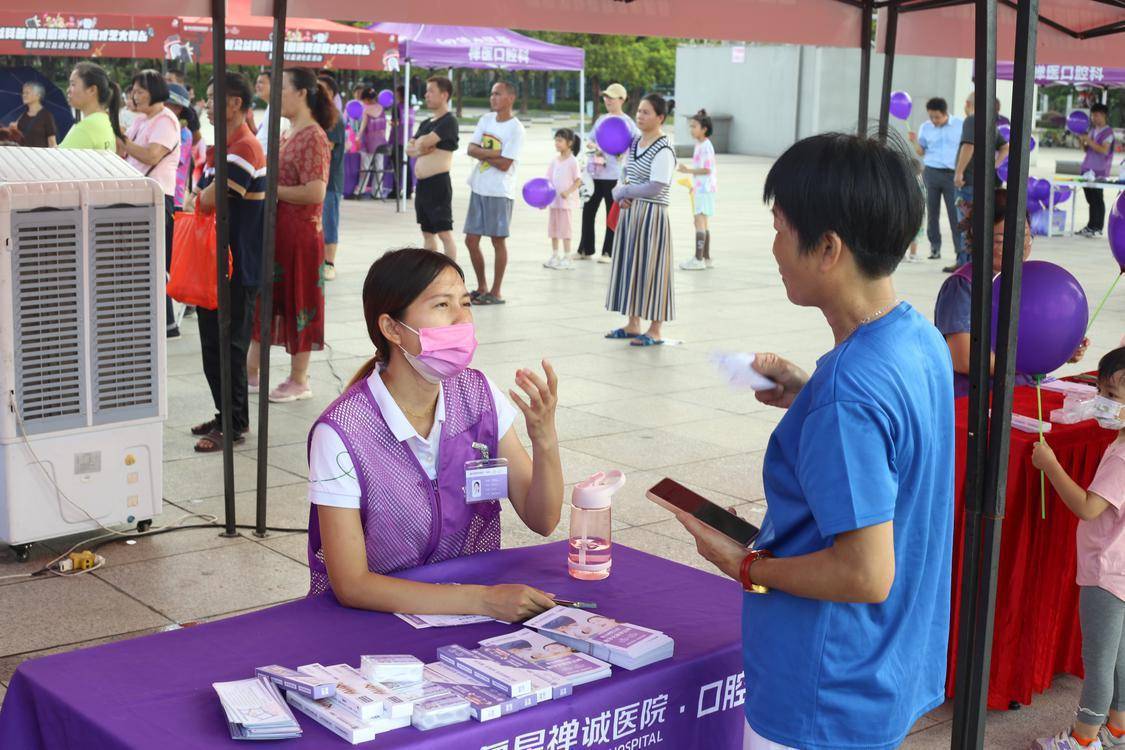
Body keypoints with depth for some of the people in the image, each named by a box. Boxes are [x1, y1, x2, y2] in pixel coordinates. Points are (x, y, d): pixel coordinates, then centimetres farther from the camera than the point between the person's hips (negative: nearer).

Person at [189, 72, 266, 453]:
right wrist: (205, 198, -3)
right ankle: (226, 415, 25)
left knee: (228, 346, -3)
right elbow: (200, 199, 18)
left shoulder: (244, 148, -17)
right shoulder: (219, 146, 15)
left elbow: (208, 200, -22)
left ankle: (233, 425, 5)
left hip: (237, 267, -10)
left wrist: (201, 198, -1)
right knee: (212, 343, 14)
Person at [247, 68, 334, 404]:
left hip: (299, 234, -9)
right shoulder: (287, 135, 14)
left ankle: (299, 380, 12)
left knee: (298, 303, 1)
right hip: (273, 231, 9)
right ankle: (251, 372, 23)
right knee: (266, 299, 13)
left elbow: (315, 191, -24)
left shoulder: (313, 137, -14)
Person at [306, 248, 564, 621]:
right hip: (376, 617, -4)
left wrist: (545, 439, -19)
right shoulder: (342, 434, -18)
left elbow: (542, 520, 0)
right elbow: (350, 585, -20)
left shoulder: (478, 395, -2)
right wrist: (481, 600, -26)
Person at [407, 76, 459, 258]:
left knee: (444, 232, -8)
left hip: (438, 183, -9)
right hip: (422, 183, 9)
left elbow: (425, 142, -19)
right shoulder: (426, 123, 18)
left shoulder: (449, 121, -10)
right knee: (427, 232, 13)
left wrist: (419, 143, 3)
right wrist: (420, 149, -8)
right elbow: (409, 149, 12)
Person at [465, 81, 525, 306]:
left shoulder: (516, 129, -10)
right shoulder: (486, 120, 10)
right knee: (471, 240, 8)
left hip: (499, 192, -7)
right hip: (478, 188, 7)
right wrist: (493, 154, -14)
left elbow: (505, 164, -16)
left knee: (498, 241, 0)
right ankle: (482, 288, 21)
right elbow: (471, 149, 1)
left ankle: (495, 293, 7)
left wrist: (482, 154, -6)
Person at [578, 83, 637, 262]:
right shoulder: (602, 119, 14)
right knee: (588, 210, 9)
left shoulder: (627, 122, -5)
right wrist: (591, 145, -3)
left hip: (612, 174, -6)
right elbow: (590, 140, 19)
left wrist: (623, 152, -20)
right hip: (594, 171, 6)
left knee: (612, 213, 3)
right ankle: (586, 250, 19)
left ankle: (607, 252, 10)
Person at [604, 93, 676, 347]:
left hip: (651, 214, -8)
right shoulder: (634, 143, 10)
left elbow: (654, 188, -22)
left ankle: (655, 331, 6)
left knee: (650, 269, -3)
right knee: (630, 266, 13)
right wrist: (620, 195, -6)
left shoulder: (663, 151, -15)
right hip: (630, 212, 8)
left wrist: (624, 191, -11)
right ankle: (633, 324, 24)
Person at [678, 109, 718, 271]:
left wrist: (688, 170, -20)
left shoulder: (705, 146, -16)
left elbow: (706, 169, -22)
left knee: (700, 221, -10)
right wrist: (695, 186, 25)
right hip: (701, 189, 10)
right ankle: (706, 258, 19)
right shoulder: (700, 145, 14)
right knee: (703, 222, 13)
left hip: (704, 189, -10)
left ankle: (699, 259, -11)